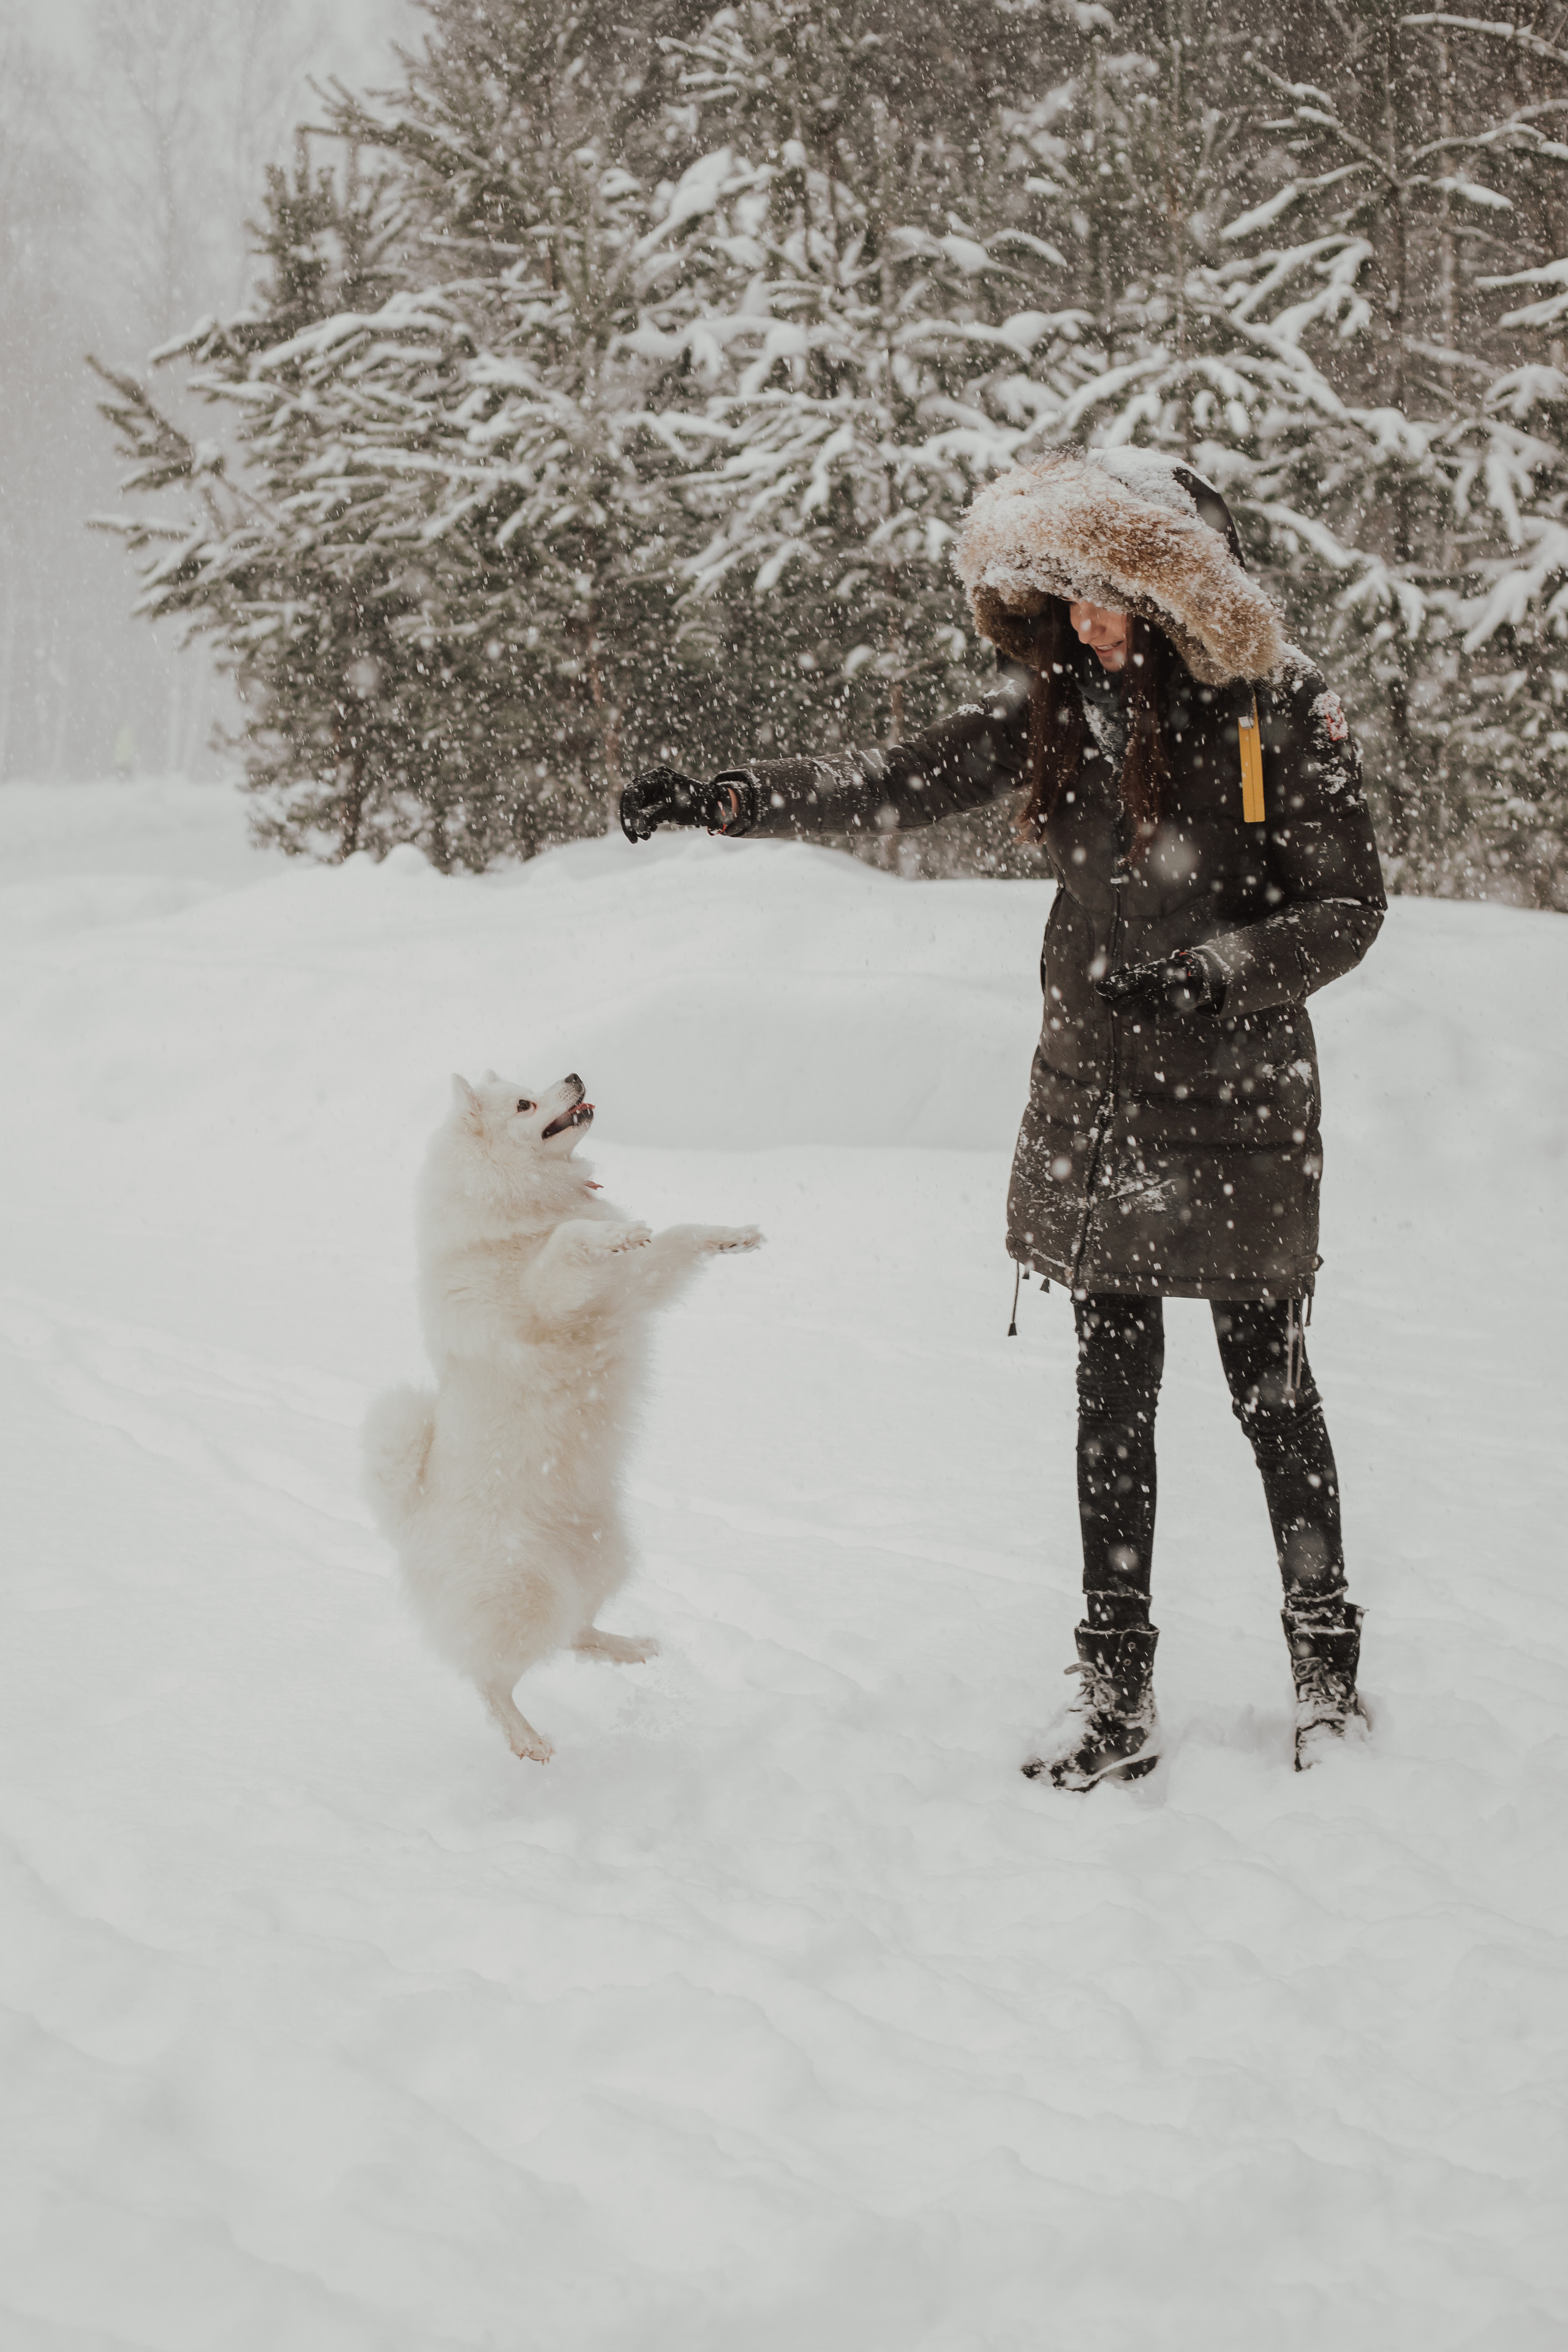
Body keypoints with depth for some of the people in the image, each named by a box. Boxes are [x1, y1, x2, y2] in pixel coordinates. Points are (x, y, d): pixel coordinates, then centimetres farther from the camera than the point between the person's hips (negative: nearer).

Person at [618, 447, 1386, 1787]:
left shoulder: (1283, 712, -10)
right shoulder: (1061, 699, 3)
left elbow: (1347, 910, -9)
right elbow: (900, 784, 0)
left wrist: (1207, 972, -24)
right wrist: (725, 800, -10)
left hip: (1236, 1100, -4)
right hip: (1096, 1097, 4)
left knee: (1267, 1381, 5)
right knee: (1113, 1389, 5)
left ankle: (1328, 1665, 21)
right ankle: (1117, 1695, 12)